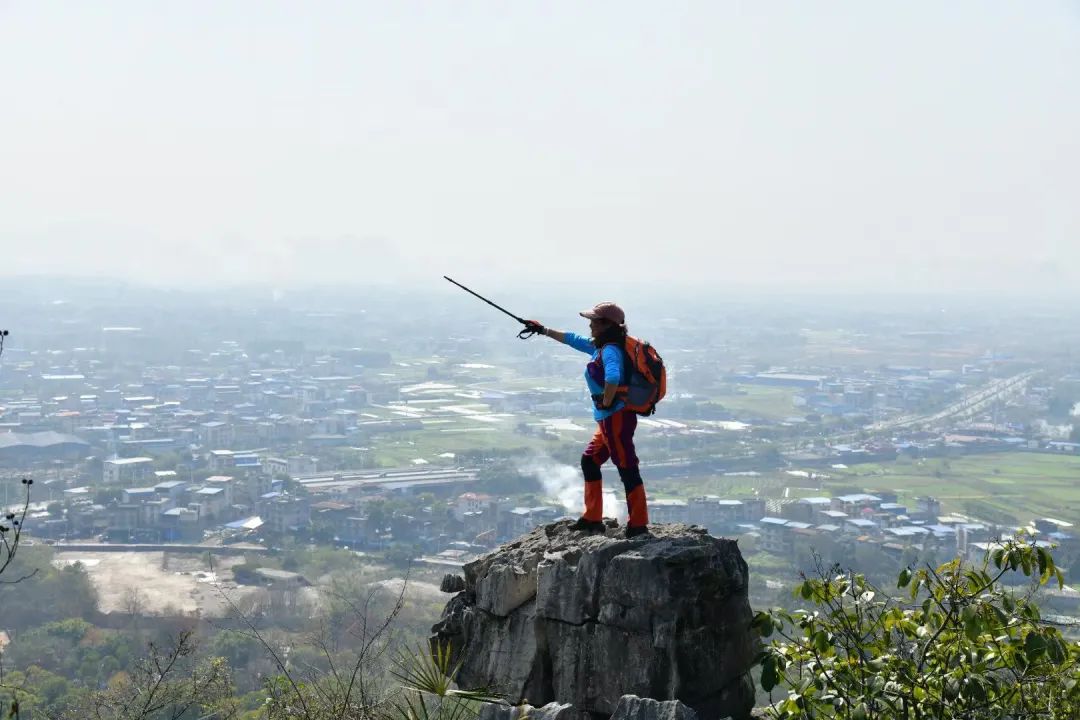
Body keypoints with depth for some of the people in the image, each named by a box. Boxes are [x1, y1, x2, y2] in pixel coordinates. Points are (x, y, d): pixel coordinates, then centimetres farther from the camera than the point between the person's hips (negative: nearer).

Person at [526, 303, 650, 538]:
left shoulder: (611, 350, -16)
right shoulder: (600, 346, 14)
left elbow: (613, 377, -36)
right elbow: (572, 339, 27)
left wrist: (606, 403, -24)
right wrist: (543, 330, 31)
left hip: (616, 417, -11)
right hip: (608, 420, 11)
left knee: (627, 468, -8)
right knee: (589, 461, 18)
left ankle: (639, 525, -6)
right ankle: (593, 518, 24)